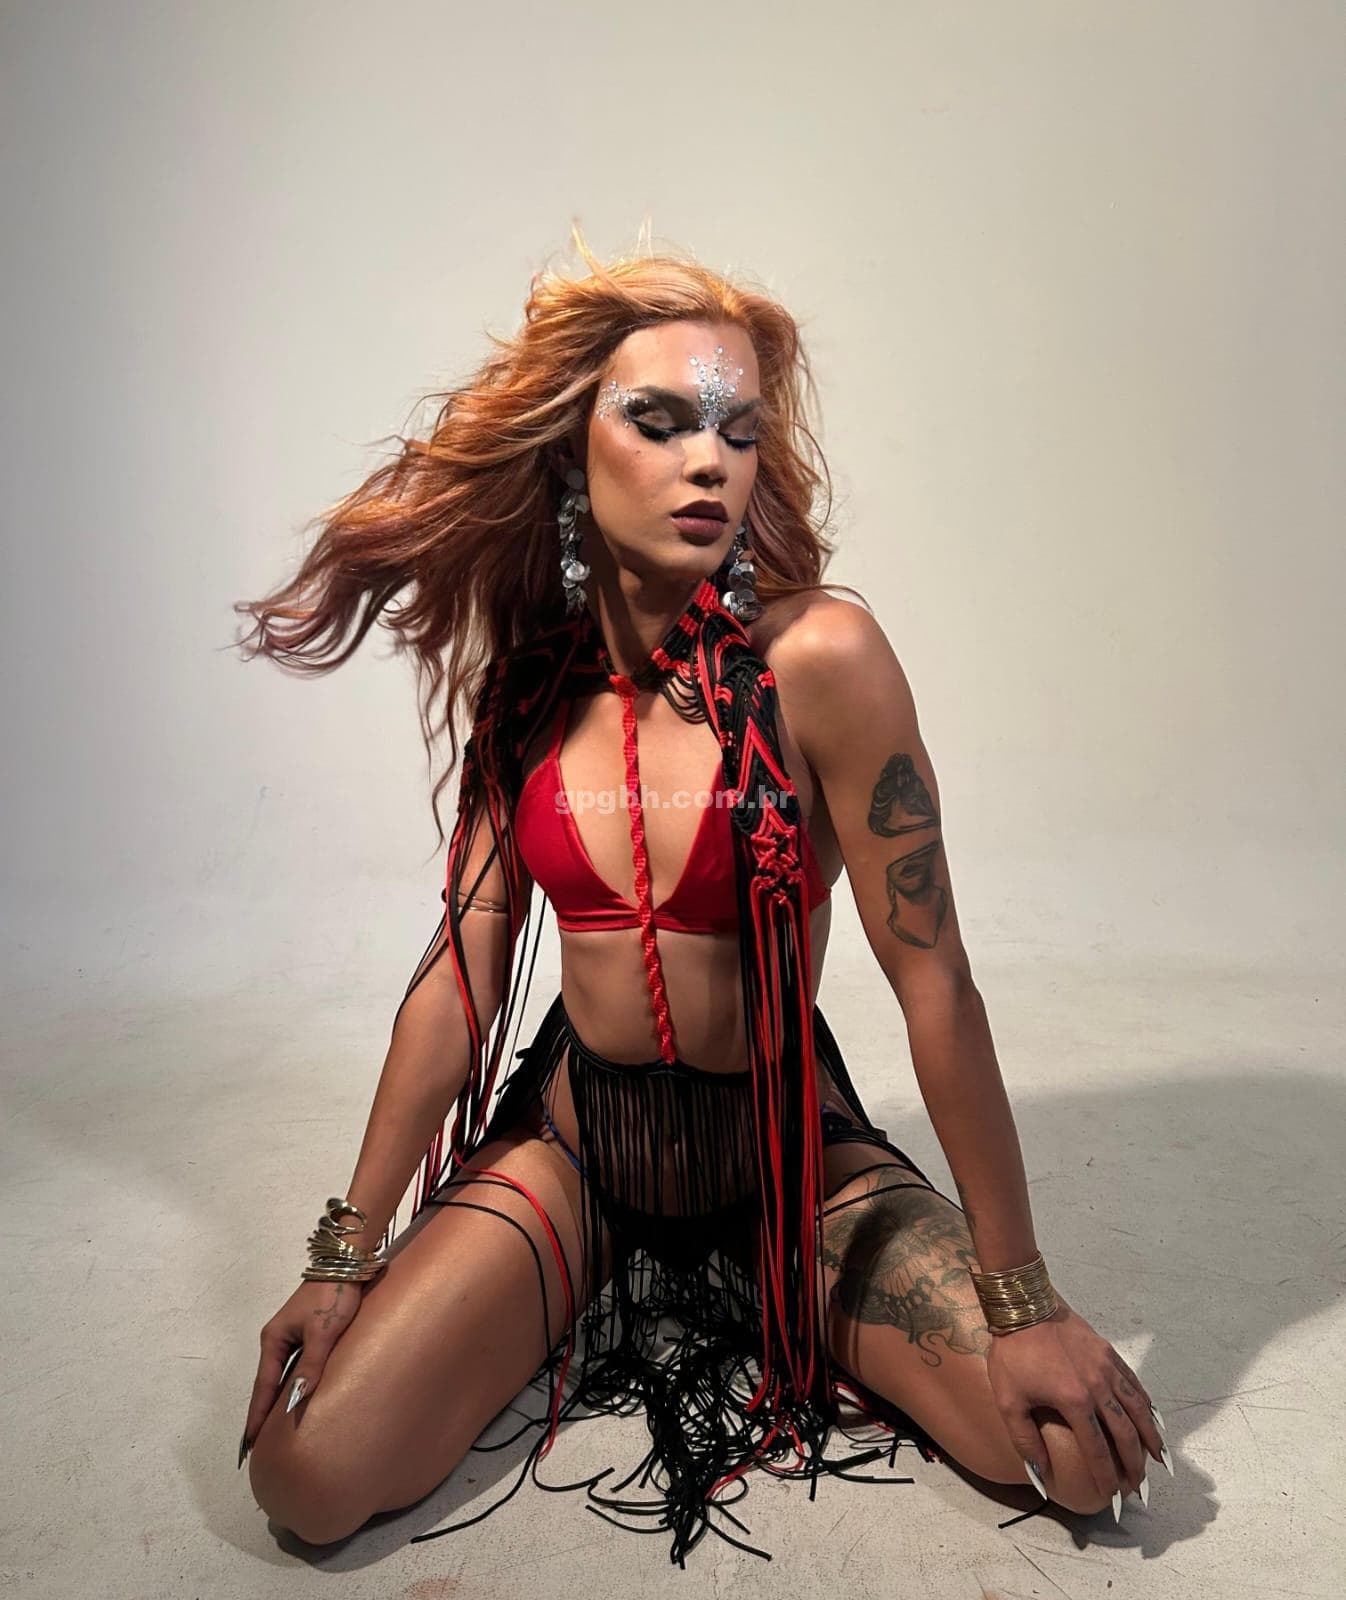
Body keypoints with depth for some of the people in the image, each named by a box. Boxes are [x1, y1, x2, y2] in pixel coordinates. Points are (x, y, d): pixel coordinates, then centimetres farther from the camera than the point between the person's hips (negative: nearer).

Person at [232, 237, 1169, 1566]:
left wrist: (1022, 1297, -12)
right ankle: (584, 1295, 17)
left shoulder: (817, 659, -19)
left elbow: (933, 982, -17)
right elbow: (463, 969, -3)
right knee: (307, 1478, -13)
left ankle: (747, 1304, 13)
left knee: (1084, 1454, -14)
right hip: (572, 1135, 2)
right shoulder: (529, 683, -4)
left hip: (788, 1150, -1)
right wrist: (348, 1249, -3)